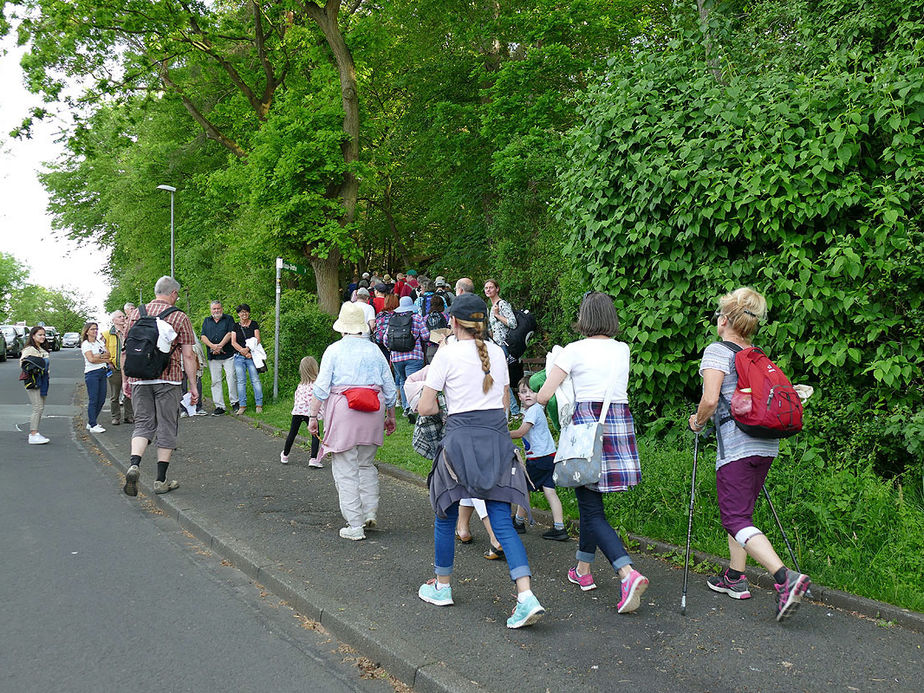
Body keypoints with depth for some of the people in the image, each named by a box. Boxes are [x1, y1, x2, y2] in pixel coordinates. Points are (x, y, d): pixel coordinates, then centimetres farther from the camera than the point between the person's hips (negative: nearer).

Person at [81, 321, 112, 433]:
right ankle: (93, 425, -3)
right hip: (92, 373, -7)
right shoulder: (85, 344, -3)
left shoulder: (100, 342, 17)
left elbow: (108, 354, 7)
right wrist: (106, 360, -5)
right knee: (93, 400, -6)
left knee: (101, 399, 6)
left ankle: (91, 422, 17)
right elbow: (91, 359, -13)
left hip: (102, 372, 7)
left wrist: (99, 356, -10)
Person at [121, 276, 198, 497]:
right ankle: (161, 480, 9)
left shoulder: (136, 314, 8)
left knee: (143, 424, 11)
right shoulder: (180, 317, -3)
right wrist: (193, 385, 1)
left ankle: (134, 465, -13)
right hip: (168, 379, -3)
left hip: (139, 379, 3)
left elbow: (125, 350, 10)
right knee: (166, 427, 6)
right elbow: (188, 355, -5)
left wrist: (125, 379, 19)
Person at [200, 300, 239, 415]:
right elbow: (203, 337, 7)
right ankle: (219, 406, 4)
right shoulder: (206, 321, 17)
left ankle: (234, 403, 2)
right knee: (215, 382, 1)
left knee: (231, 378, -9)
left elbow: (230, 334, -5)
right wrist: (213, 346, -11)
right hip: (213, 357, 3)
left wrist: (220, 345, -14)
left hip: (228, 355, -3)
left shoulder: (228, 319, 8)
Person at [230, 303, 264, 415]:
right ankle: (242, 405, 7)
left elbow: (257, 339, -1)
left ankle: (259, 405, -2)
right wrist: (243, 351, -12)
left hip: (252, 355, -2)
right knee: (241, 381, 2)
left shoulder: (254, 324, 6)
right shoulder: (235, 326, 10)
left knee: (255, 380, -5)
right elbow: (233, 342, 2)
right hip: (239, 357, 2)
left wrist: (248, 349, -17)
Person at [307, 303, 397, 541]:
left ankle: (355, 526, 1)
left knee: (345, 469, 1)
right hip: (373, 413, 4)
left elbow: (321, 387, -4)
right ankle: (370, 512, 11)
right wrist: (390, 416, 22)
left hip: (343, 412, -4)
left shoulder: (334, 350, 0)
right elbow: (390, 388, 11)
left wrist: (313, 415, 2)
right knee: (366, 464, 21)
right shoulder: (374, 350, 9)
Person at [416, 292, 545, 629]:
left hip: (461, 437, -4)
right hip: (498, 437, 5)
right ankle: (526, 597, -11)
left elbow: (426, 407, -5)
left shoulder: (448, 353, -5)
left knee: (446, 515, 15)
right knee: (502, 520, 2)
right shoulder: (497, 352, 10)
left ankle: (442, 586, 29)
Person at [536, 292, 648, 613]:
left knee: (592, 510, -3)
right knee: (590, 501, 20)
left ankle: (628, 573, -19)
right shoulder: (623, 350, 9)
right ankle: (583, 569, 30)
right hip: (620, 423, 5)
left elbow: (542, 397, -7)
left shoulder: (575, 350, -7)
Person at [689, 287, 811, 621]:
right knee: (741, 511, 19)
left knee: (736, 519, -8)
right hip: (766, 444, 8)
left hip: (736, 447, -8)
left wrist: (697, 422, 2)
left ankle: (785, 577, -24)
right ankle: (735, 578, 26)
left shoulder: (717, 350, -7)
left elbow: (710, 400, -17)